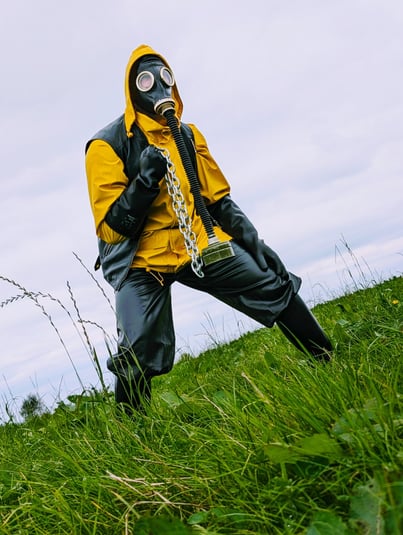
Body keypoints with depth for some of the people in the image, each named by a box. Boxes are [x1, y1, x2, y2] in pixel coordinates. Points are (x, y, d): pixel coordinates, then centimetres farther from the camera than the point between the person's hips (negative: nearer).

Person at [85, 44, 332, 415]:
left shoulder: (187, 135, 9)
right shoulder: (108, 146, -9)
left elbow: (218, 199, 16)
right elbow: (111, 229, -13)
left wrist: (252, 239, 4)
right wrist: (146, 180, -26)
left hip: (198, 244, 5)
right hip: (142, 261, -5)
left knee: (276, 288, -1)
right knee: (139, 358, -21)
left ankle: (330, 365, 17)